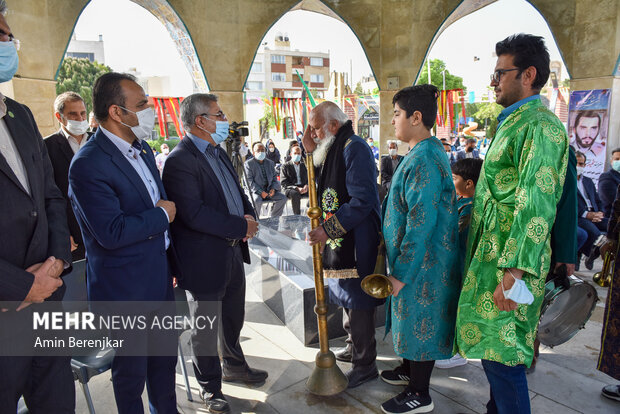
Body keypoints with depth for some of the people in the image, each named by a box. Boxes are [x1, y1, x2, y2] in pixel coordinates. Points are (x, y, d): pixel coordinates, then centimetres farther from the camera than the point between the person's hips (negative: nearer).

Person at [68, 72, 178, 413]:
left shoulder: (143, 150, 8)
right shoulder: (89, 164, -21)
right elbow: (112, 232, -27)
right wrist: (162, 215, -13)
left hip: (160, 282, 8)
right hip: (125, 292, -8)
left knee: (165, 361, 23)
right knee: (131, 373, 14)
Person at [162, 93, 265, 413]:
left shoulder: (218, 152, 11)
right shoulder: (180, 161, -20)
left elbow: (238, 192, 16)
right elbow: (194, 214, -28)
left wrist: (250, 216, -4)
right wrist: (241, 226, -21)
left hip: (233, 252, 9)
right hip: (205, 260, -9)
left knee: (233, 319, 25)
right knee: (205, 327, 12)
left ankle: (234, 366, 49)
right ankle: (210, 388, 33)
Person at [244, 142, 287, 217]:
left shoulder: (270, 163, 18)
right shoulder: (248, 163, 2)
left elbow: (274, 178, 15)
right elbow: (249, 181, -7)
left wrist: (273, 189, -6)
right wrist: (260, 192, -18)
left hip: (269, 190, 5)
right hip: (255, 191, -5)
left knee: (283, 198, -17)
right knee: (257, 200, -36)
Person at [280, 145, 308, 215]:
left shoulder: (304, 165, 21)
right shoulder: (286, 166, 8)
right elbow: (284, 183, -2)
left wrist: (307, 185, -7)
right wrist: (296, 188, -17)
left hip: (303, 188, 3)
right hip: (290, 189, -3)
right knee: (295, 194, -39)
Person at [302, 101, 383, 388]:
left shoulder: (354, 148, -16)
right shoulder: (332, 149, 14)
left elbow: (362, 201, -23)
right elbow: (323, 188, 15)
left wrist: (328, 230, -25)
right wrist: (310, 151, 5)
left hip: (356, 244, -10)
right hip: (341, 240, 10)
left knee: (358, 303, 2)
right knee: (348, 299, 21)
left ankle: (365, 364, 19)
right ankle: (354, 347, 39)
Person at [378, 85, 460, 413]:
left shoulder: (424, 159, -23)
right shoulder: (425, 152, 9)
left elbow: (421, 224, -27)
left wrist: (402, 272, -21)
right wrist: (398, 264, 19)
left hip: (422, 262, -9)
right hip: (415, 257, 9)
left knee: (420, 321, 5)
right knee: (412, 319, 23)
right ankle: (410, 367, 43)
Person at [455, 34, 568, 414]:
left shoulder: (540, 126, -15)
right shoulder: (513, 122, 17)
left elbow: (535, 207, -23)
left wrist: (513, 272, -25)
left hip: (509, 259, -10)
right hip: (489, 252, 10)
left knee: (502, 355, 0)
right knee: (494, 348, 20)